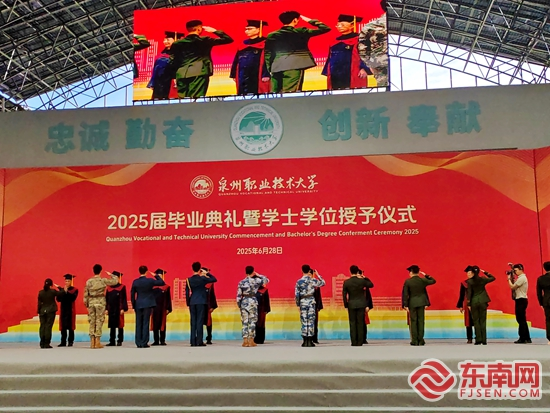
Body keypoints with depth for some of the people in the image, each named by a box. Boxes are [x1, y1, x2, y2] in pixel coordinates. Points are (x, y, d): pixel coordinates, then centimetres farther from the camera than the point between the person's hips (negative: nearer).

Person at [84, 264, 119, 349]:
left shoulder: (88, 281, 2)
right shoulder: (103, 280, -6)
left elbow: (86, 294, 4)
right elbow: (115, 281, 1)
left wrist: (86, 304, 13)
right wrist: (112, 275, 19)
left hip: (91, 302, 3)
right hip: (100, 302, -3)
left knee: (92, 321, 9)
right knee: (99, 321, 1)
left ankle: (92, 342, 10)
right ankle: (97, 342, 0)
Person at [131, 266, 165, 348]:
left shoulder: (135, 282, 0)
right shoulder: (150, 281, -8)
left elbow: (132, 294, 4)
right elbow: (162, 283, 0)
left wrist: (133, 305, 12)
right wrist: (156, 275, 10)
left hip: (138, 304, 2)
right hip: (148, 304, -2)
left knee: (138, 324, 8)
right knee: (145, 323, 1)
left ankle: (138, 343, 10)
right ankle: (144, 343, 0)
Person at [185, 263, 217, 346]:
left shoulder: (189, 280, 3)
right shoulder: (202, 279, -7)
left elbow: (187, 293, 6)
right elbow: (214, 279, 2)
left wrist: (188, 303, 14)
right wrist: (207, 273, 8)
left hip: (192, 303, 3)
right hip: (201, 302, -3)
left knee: (193, 322, 6)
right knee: (200, 321, -1)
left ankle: (193, 341, 6)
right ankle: (199, 341, -3)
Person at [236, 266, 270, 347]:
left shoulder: (241, 282, 1)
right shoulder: (256, 281, -3)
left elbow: (239, 295, 0)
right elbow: (266, 280, 12)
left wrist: (239, 305, 9)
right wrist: (258, 275, 18)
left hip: (244, 302, 2)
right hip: (253, 302, -2)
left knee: (244, 322, 6)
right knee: (252, 322, 3)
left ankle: (245, 341, 4)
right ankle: (251, 341, 2)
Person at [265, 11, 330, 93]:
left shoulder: (272, 35, 10)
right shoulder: (301, 32, 1)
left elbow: (268, 55, 11)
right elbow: (325, 28, 7)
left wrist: (269, 70, 17)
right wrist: (309, 20, 17)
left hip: (276, 68, 4)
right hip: (295, 66, -4)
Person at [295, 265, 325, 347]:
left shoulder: (299, 282, -2)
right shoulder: (313, 280, -3)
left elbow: (296, 294, -3)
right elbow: (323, 283, 12)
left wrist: (298, 303, 7)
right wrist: (318, 275, 19)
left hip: (303, 302, 1)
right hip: (311, 301, 0)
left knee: (304, 321, 4)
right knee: (311, 321, 3)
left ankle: (305, 341, 3)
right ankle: (310, 341, 3)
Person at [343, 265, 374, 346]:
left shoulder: (346, 282, -5)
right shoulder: (362, 281, -6)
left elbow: (344, 294, -2)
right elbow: (371, 285, 12)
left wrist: (346, 305, 7)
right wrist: (365, 278, 12)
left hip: (351, 305, 0)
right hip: (361, 305, 0)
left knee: (352, 324, 4)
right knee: (360, 324, 4)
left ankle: (354, 342, 3)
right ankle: (360, 342, 4)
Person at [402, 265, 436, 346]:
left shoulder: (407, 282, -9)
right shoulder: (422, 280, -2)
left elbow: (405, 294, -8)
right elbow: (433, 281, 15)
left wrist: (405, 305, -3)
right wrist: (426, 275, 19)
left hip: (412, 303, -2)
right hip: (421, 303, 2)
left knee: (413, 321, 3)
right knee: (421, 321, 7)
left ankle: (415, 341, 3)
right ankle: (420, 340, 7)